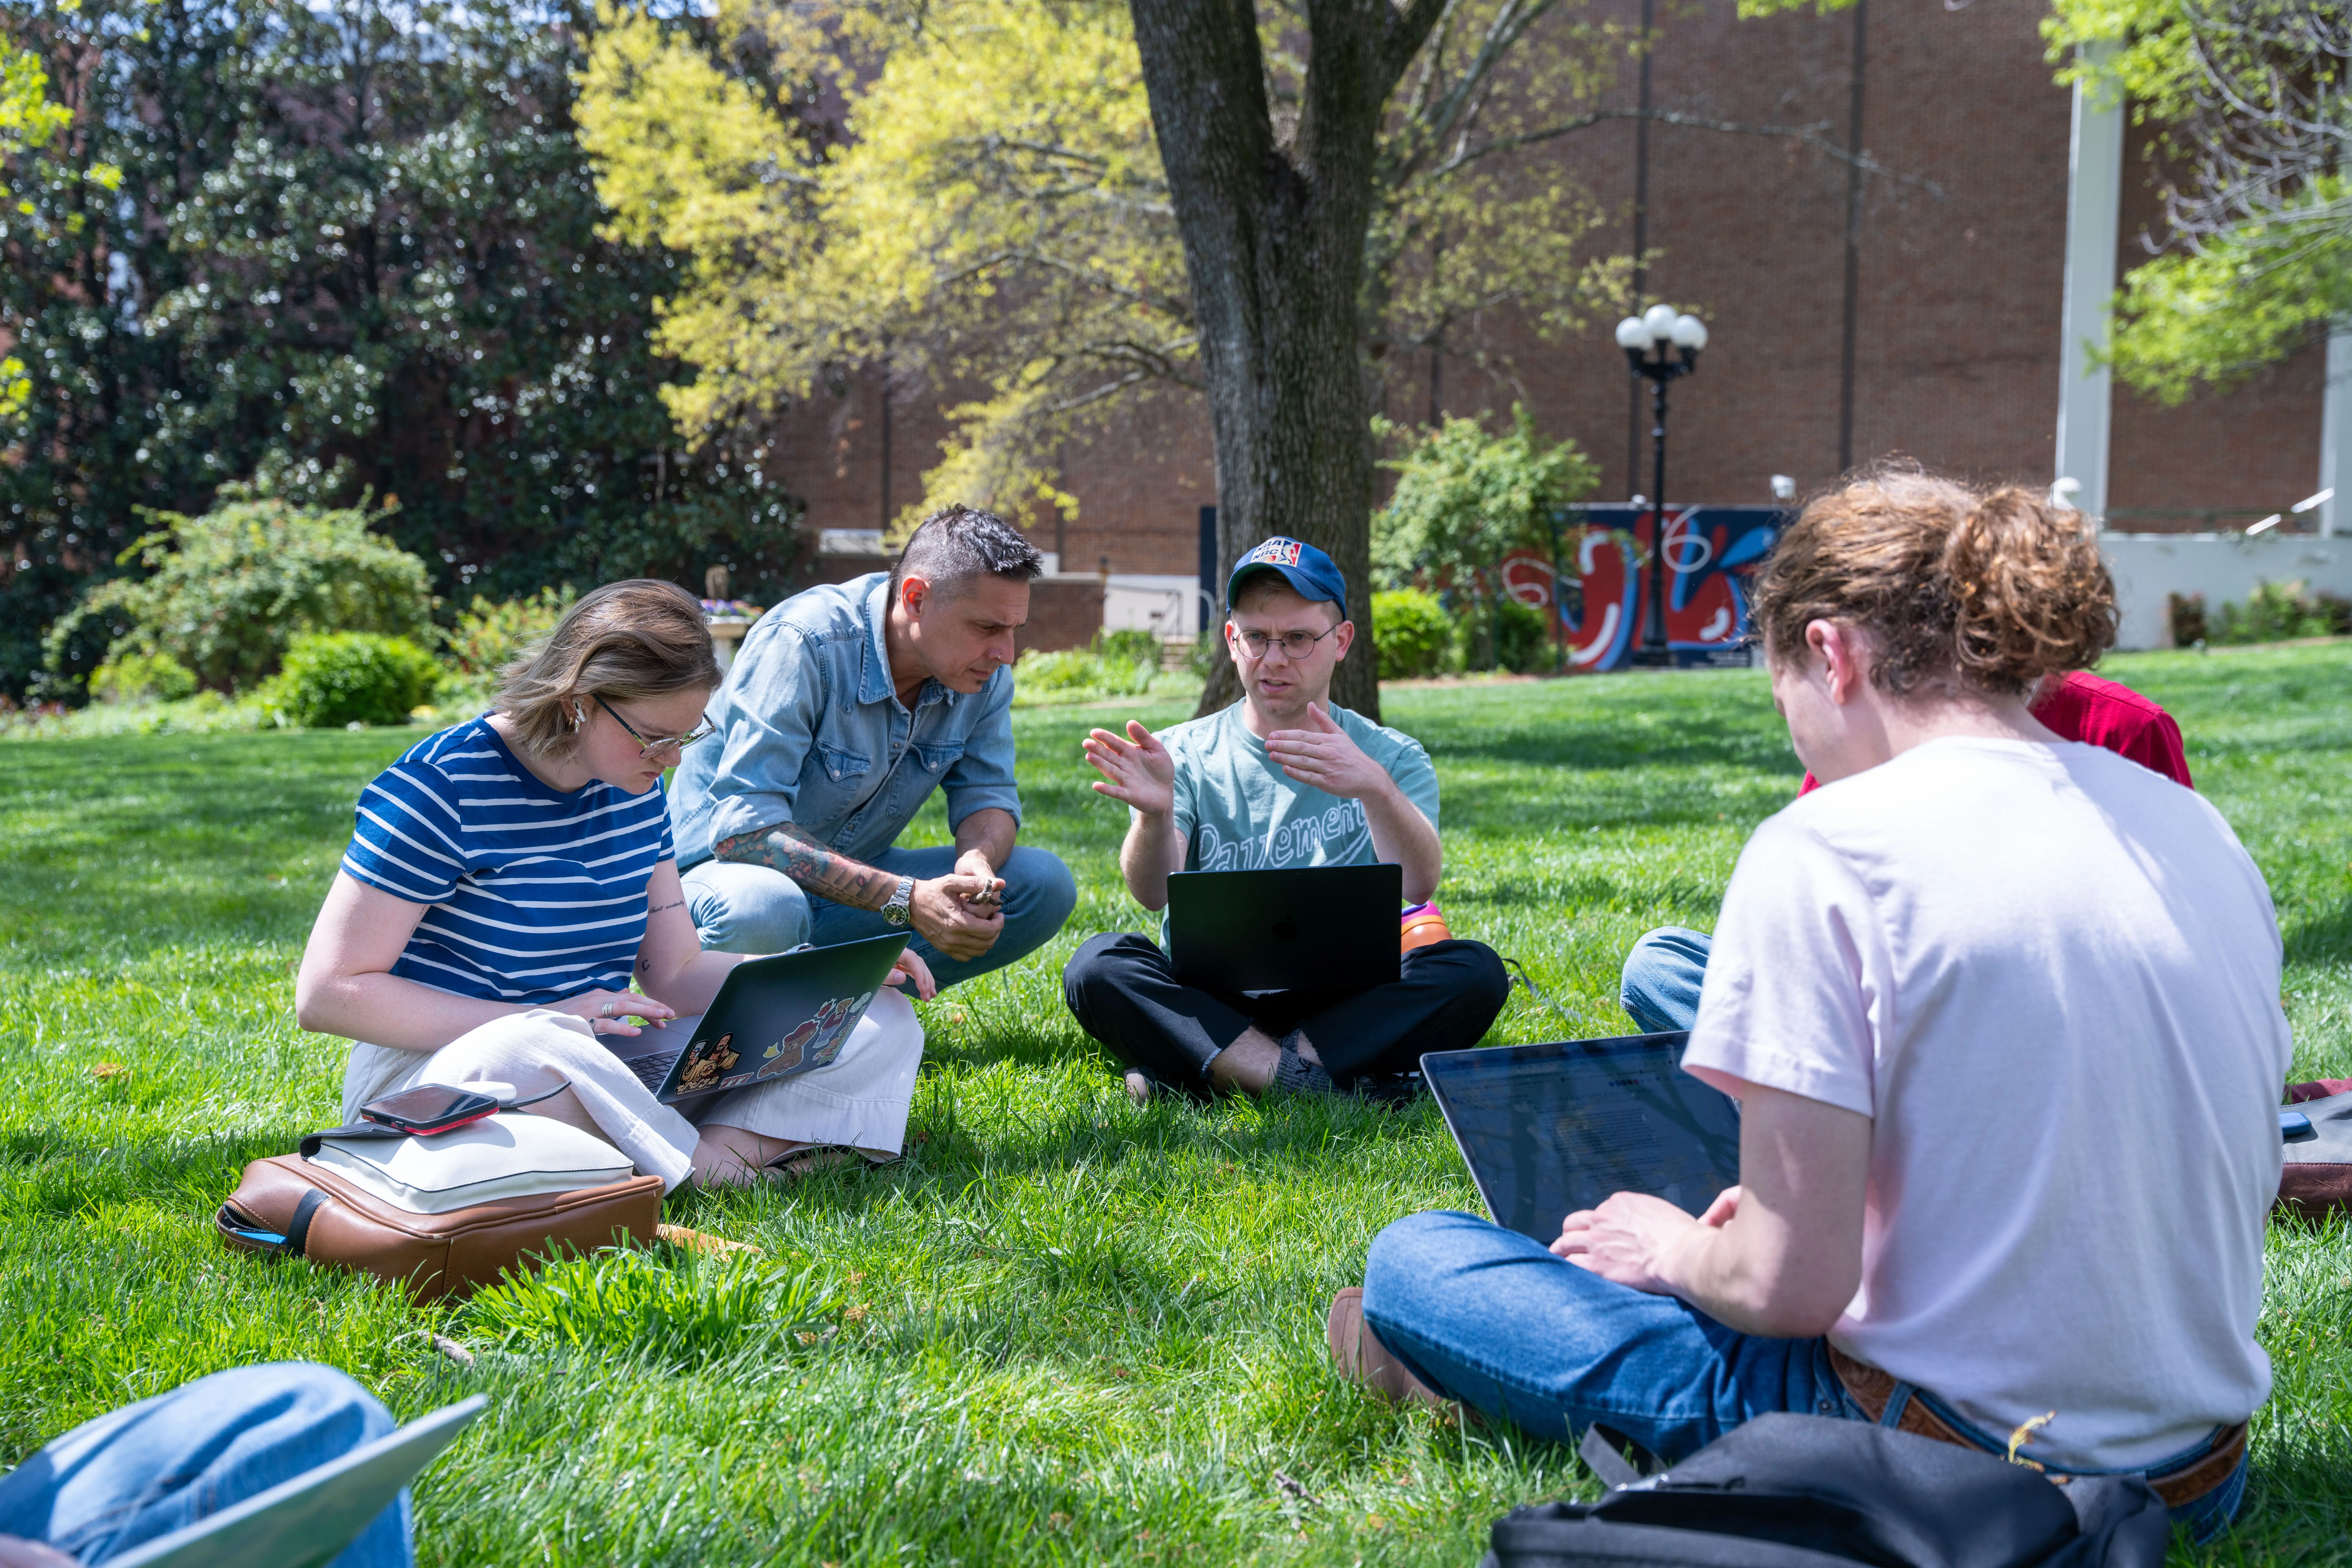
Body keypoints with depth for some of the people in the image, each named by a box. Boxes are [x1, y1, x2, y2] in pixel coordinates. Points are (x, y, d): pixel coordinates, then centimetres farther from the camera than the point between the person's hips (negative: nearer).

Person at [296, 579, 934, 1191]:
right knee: (530, 1054, -44)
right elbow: (326, 994, -17)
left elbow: (675, 973, 11)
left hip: (598, 1074, 7)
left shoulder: (635, 787, 7)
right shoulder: (443, 786, -14)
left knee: (882, 1022, -4)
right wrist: (545, 1022, -24)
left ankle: (731, 1146, -29)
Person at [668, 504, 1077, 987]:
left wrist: (978, 862, -27)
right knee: (762, 910, -41)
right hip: (725, 871, -5)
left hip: (861, 882, 6)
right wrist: (905, 899, -39)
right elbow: (743, 827, -31)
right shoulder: (800, 644, -26)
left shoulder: (985, 673, -7)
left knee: (1047, 887, -13)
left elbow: (987, 797, 0)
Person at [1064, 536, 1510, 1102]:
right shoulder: (1186, 755, 8)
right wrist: (1155, 815, -32)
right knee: (1098, 966, -26)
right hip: (1209, 1007, 0)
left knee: (1474, 971, -26)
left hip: (1348, 1005, 0)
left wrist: (1378, 790, -33)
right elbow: (1154, 894, -9)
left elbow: (1419, 886, -13)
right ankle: (1317, 1083, -32)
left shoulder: (1390, 757, 7)